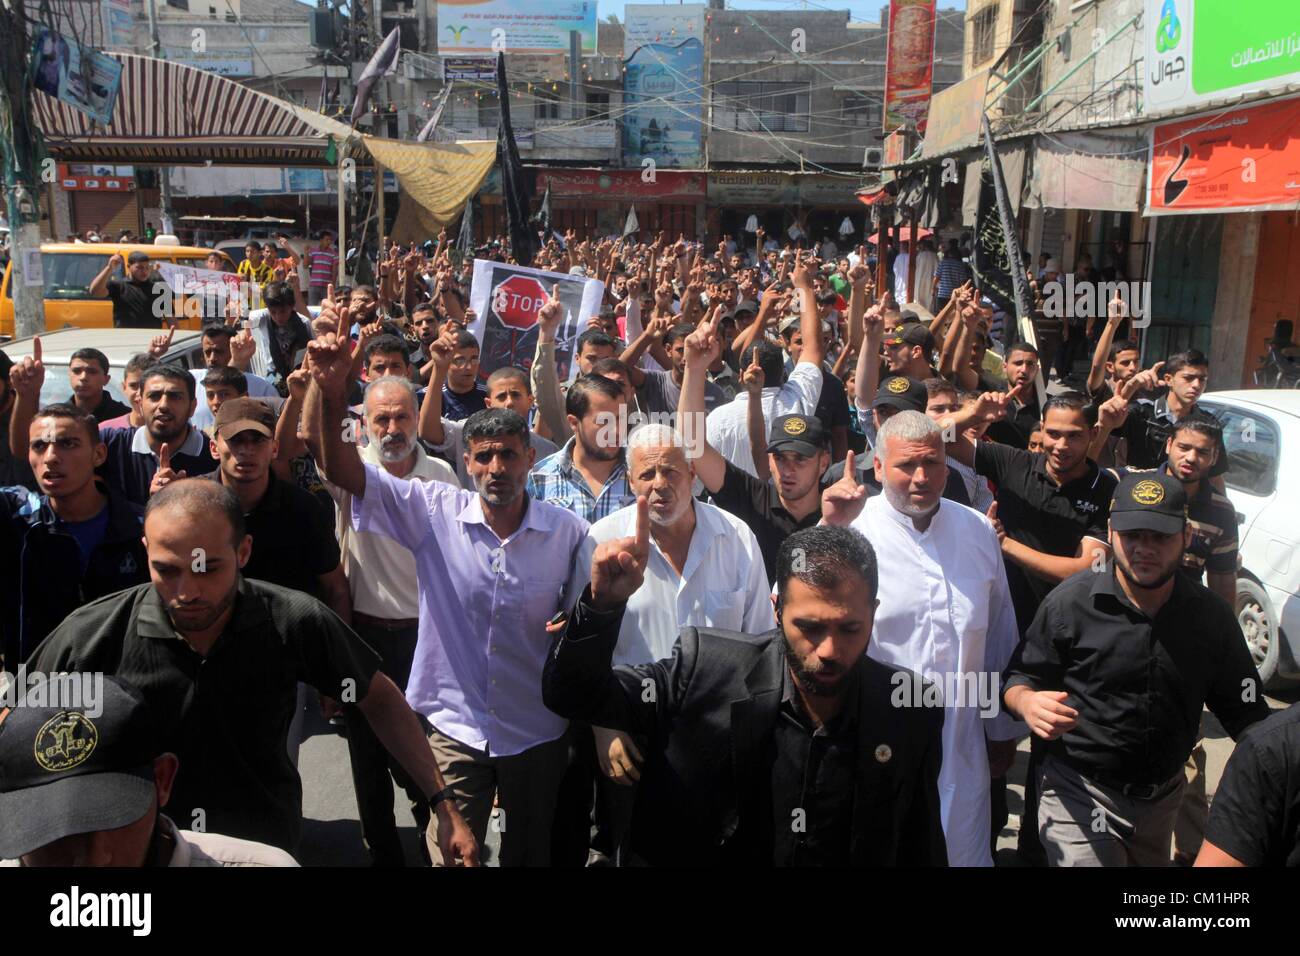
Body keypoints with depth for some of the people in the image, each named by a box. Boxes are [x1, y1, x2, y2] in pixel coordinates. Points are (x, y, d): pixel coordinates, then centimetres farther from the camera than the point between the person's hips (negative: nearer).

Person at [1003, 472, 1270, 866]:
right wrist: (1028, 702, -29)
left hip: (1163, 800, 4)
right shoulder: (1070, 602, -15)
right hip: (1079, 793, -4)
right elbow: (1018, 678, -7)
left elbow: (1247, 715, 3)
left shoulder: (1212, 617, -5)